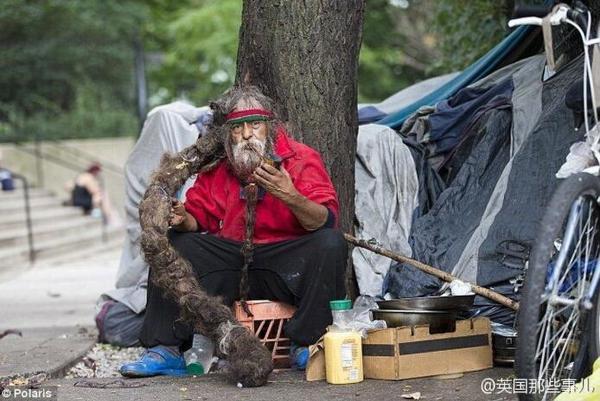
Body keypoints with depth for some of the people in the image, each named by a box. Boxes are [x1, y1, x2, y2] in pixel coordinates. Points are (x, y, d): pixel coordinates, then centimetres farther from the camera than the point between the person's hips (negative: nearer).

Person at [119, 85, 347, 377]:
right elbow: (200, 219, 12)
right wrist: (183, 219, -13)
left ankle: (308, 346, -24)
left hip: (287, 266, -4)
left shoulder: (302, 159, -5)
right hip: (232, 262, 4)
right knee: (173, 243, -9)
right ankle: (166, 349, -9)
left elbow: (326, 222, -16)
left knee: (331, 243, -30)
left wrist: (291, 197, -36)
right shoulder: (216, 168, 7)